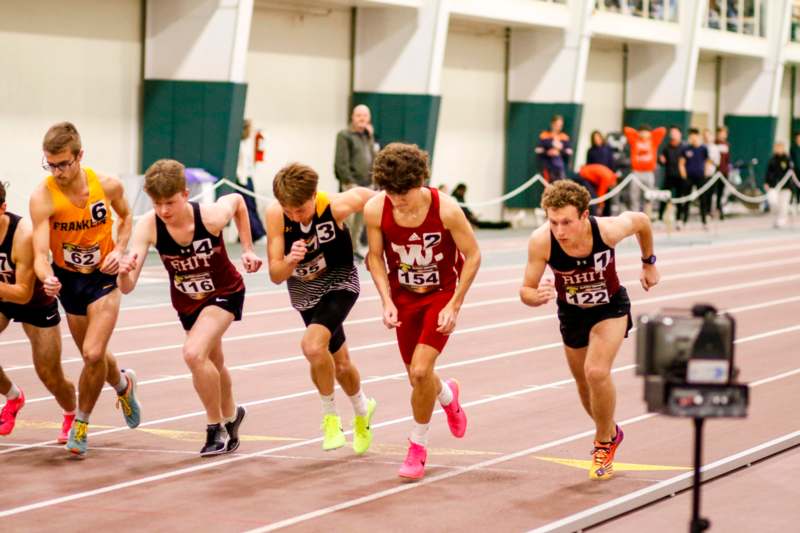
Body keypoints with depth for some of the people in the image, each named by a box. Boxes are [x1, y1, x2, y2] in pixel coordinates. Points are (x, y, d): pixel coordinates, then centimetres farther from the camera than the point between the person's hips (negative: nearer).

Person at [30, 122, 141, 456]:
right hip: (68, 278, 1)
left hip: (103, 276, -1)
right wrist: (47, 278, -47)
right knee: (93, 357, 15)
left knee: (93, 354, -17)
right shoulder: (42, 197, -23)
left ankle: (81, 424, 5)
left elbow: (126, 217, 7)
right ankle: (123, 384, 51)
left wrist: (119, 249, -10)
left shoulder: (108, 186, -16)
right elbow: (40, 253, -26)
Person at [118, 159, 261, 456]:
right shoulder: (148, 226, -28)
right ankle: (230, 416, 54)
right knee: (212, 363, 24)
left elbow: (237, 200, -6)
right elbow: (127, 287, -32)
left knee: (194, 353, -26)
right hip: (186, 301, 4)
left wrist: (247, 249, -7)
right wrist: (125, 272, -54)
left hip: (224, 293, -4)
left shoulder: (211, 217, -32)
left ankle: (217, 428, -5)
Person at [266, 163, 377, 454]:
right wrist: (290, 260, -42)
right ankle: (362, 411, 48)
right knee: (339, 361, 19)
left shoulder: (336, 206, -31)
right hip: (304, 291, 4)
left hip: (339, 283, -4)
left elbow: (366, 194, -7)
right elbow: (276, 275, -21)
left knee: (313, 345, -28)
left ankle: (330, 415, -4)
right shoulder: (275, 215, -25)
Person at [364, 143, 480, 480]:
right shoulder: (375, 210, -20)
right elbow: (375, 257, -3)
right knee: (417, 377, 9)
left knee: (420, 370, -18)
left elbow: (472, 255, -13)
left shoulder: (446, 209, -26)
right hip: (403, 296, 3)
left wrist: (454, 306, -16)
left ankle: (418, 446, 5)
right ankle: (448, 396, 48)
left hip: (442, 293, -3)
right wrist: (387, 301, -14)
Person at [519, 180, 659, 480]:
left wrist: (649, 263, 5)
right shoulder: (541, 241, -32)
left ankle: (604, 443, 1)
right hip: (571, 312, 3)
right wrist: (538, 296, -46)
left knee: (597, 372, -24)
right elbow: (526, 291, -22)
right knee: (585, 386, 17)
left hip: (611, 307, -3)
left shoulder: (608, 230, -33)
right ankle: (611, 432, 48)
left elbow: (641, 221, -9)